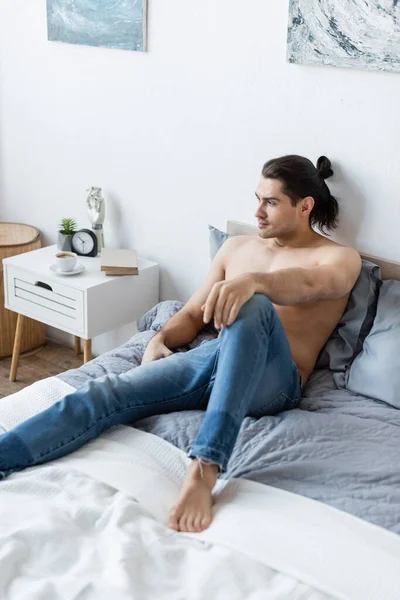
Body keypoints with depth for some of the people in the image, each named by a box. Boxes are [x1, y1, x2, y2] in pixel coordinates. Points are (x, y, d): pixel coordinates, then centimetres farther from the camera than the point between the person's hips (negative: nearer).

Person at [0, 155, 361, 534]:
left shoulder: (339, 257, 6)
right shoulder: (236, 247, 22)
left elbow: (309, 284, -20)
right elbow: (191, 315, 22)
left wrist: (254, 281, -41)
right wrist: (160, 340, -1)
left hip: (272, 382, -5)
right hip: (210, 357, 5)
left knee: (255, 305, -38)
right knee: (103, 393, -20)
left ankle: (204, 469, -47)